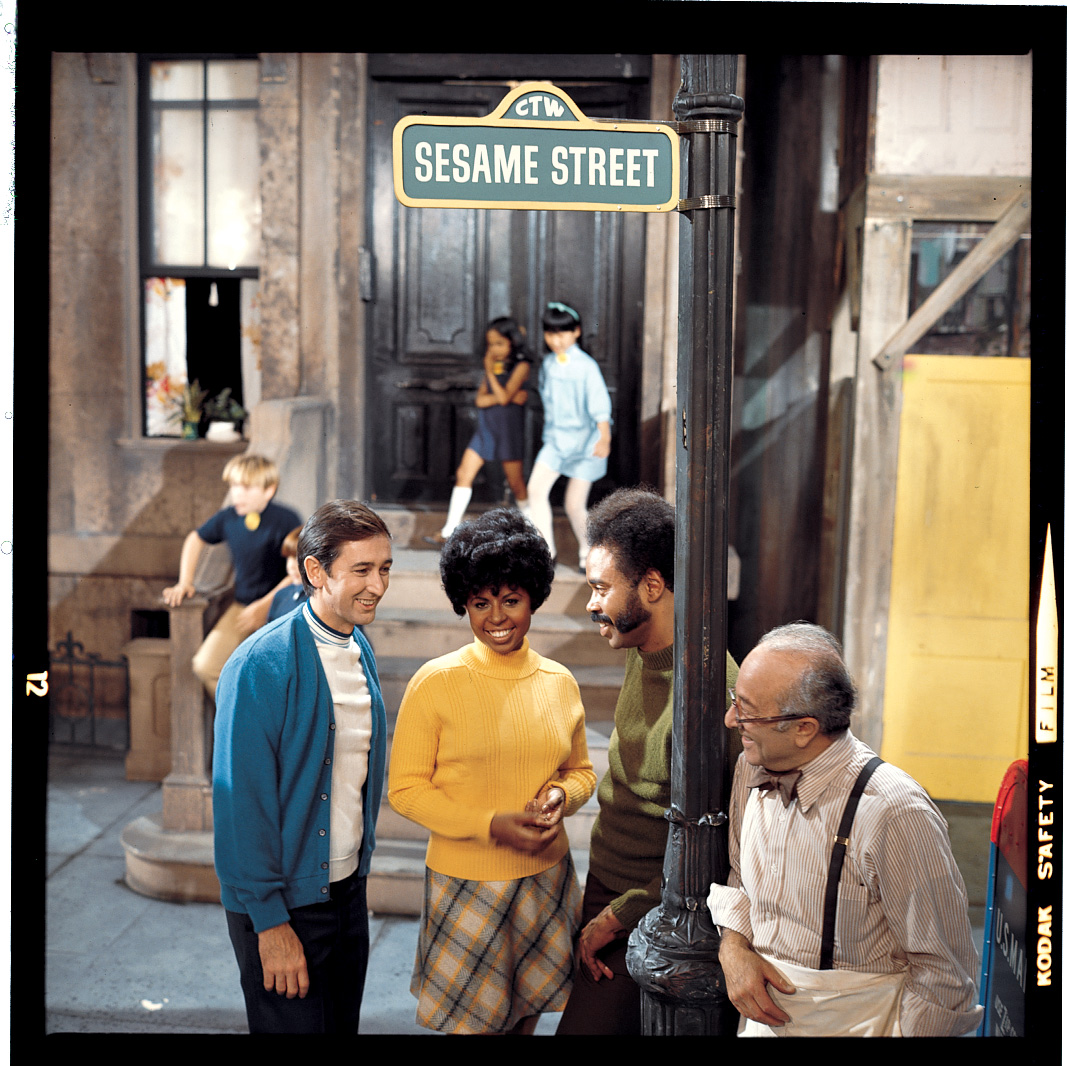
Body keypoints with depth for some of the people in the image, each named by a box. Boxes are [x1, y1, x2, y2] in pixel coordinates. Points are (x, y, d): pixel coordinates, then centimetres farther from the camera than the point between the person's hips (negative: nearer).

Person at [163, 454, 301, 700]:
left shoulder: (286, 521, -12)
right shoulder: (228, 518, 3)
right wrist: (184, 582, 13)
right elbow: (195, 539, 22)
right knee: (205, 664, -12)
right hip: (241, 606, 5)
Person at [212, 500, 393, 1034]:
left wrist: (360, 865, 16)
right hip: (283, 902, -7)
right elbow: (240, 800, -20)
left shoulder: (360, 650, 4)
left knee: (344, 1024, 19)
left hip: (348, 888, 7)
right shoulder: (261, 664, -20)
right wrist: (270, 921, -19)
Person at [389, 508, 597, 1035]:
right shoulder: (435, 682, -10)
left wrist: (561, 795, -7)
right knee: (470, 1021, 7)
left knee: (526, 1014, 17)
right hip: (466, 882, -4)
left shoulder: (560, 683, 3)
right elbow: (405, 788, -8)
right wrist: (492, 825, -18)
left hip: (546, 878, 4)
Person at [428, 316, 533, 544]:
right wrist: (503, 398, -12)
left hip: (508, 429, -6)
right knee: (464, 474, 0)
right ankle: (449, 531, 2)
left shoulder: (521, 365, -8)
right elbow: (480, 399, 2)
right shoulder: (492, 363, 10)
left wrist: (490, 372, -13)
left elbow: (505, 396, -19)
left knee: (516, 482, 2)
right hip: (485, 428, 6)